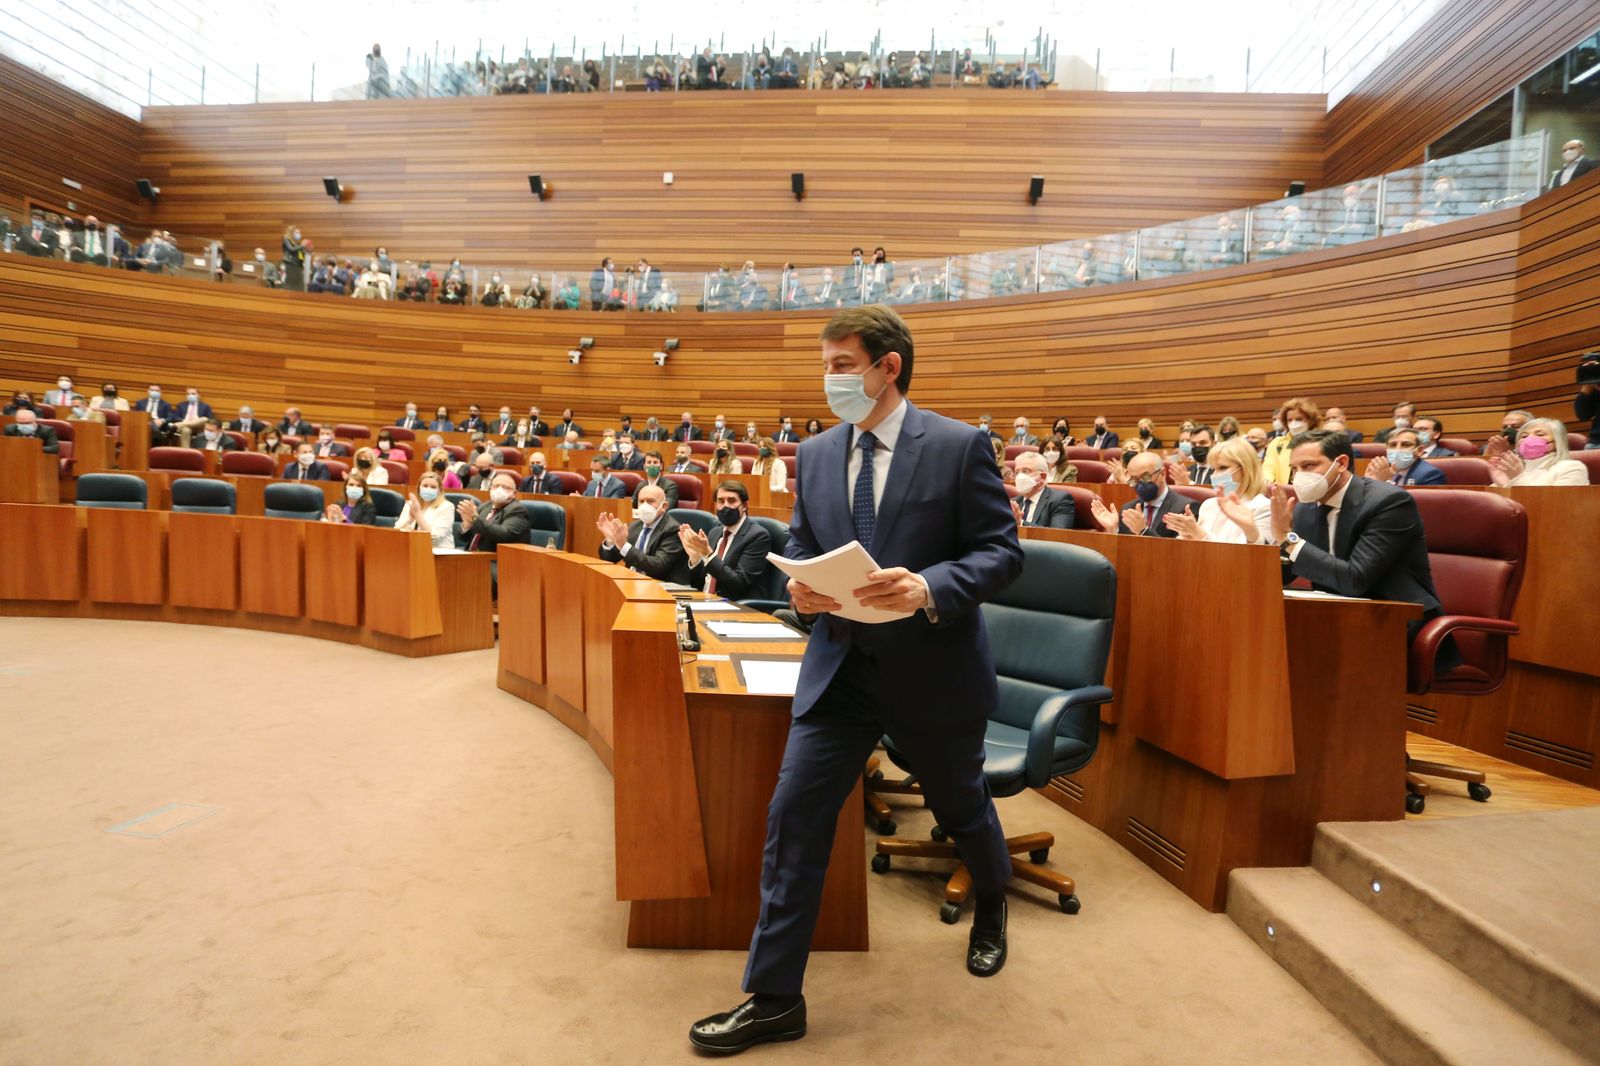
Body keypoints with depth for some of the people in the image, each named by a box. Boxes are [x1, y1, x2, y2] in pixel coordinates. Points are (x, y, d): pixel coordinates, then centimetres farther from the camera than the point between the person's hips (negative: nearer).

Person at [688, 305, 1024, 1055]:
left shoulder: (958, 446, -11)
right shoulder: (816, 454, 3)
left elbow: (1002, 551, -11)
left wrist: (929, 588, -28)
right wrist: (800, 587, -11)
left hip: (934, 669, -3)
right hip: (839, 667, 3)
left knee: (960, 806, 20)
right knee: (792, 820, -1)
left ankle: (991, 906, 55)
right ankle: (773, 998, 16)